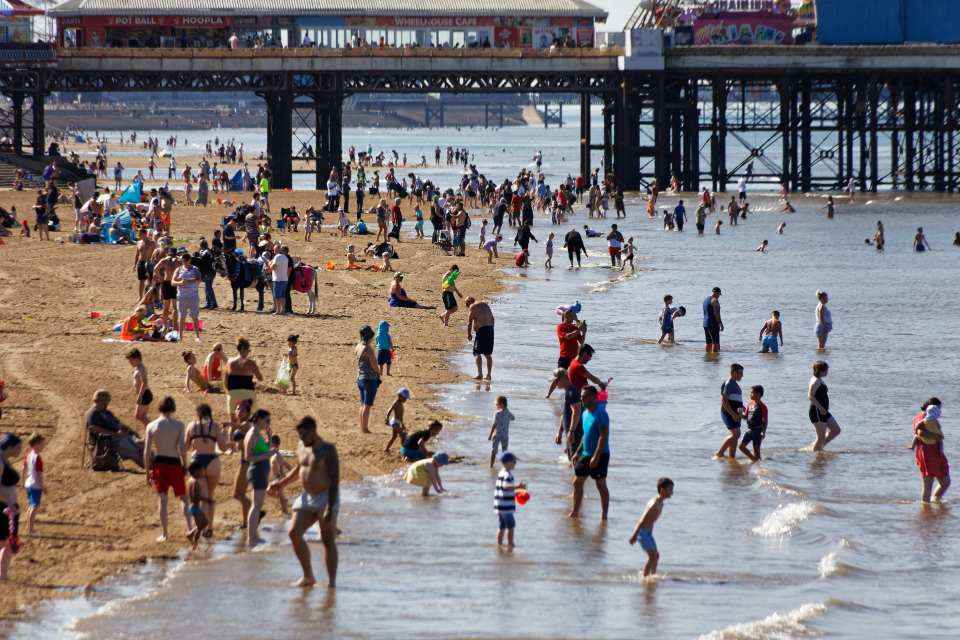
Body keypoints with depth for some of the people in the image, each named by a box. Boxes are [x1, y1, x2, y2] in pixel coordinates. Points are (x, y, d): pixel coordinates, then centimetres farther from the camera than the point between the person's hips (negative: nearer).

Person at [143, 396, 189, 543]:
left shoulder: (151, 426, 1)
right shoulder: (178, 425, -4)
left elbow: (147, 451, 0)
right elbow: (182, 447, -11)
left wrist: (148, 472, 6)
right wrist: (185, 465, 2)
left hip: (159, 464, 1)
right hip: (174, 463, -1)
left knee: (162, 499, 4)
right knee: (183, 497, 11)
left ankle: (164, 533, 2)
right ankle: (189, 528, 0)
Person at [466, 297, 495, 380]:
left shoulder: (473, 307, -3)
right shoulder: (485, 305, 18)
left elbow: (469, 322, -7)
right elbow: (492, 319, 20)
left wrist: (469, 334, 2)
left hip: (481, 330, -7)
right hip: (490, 329, 7)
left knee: (477, 353, -4)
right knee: (488, 354, 12)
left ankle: (480, 374, -10)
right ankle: (489, 374, 12)